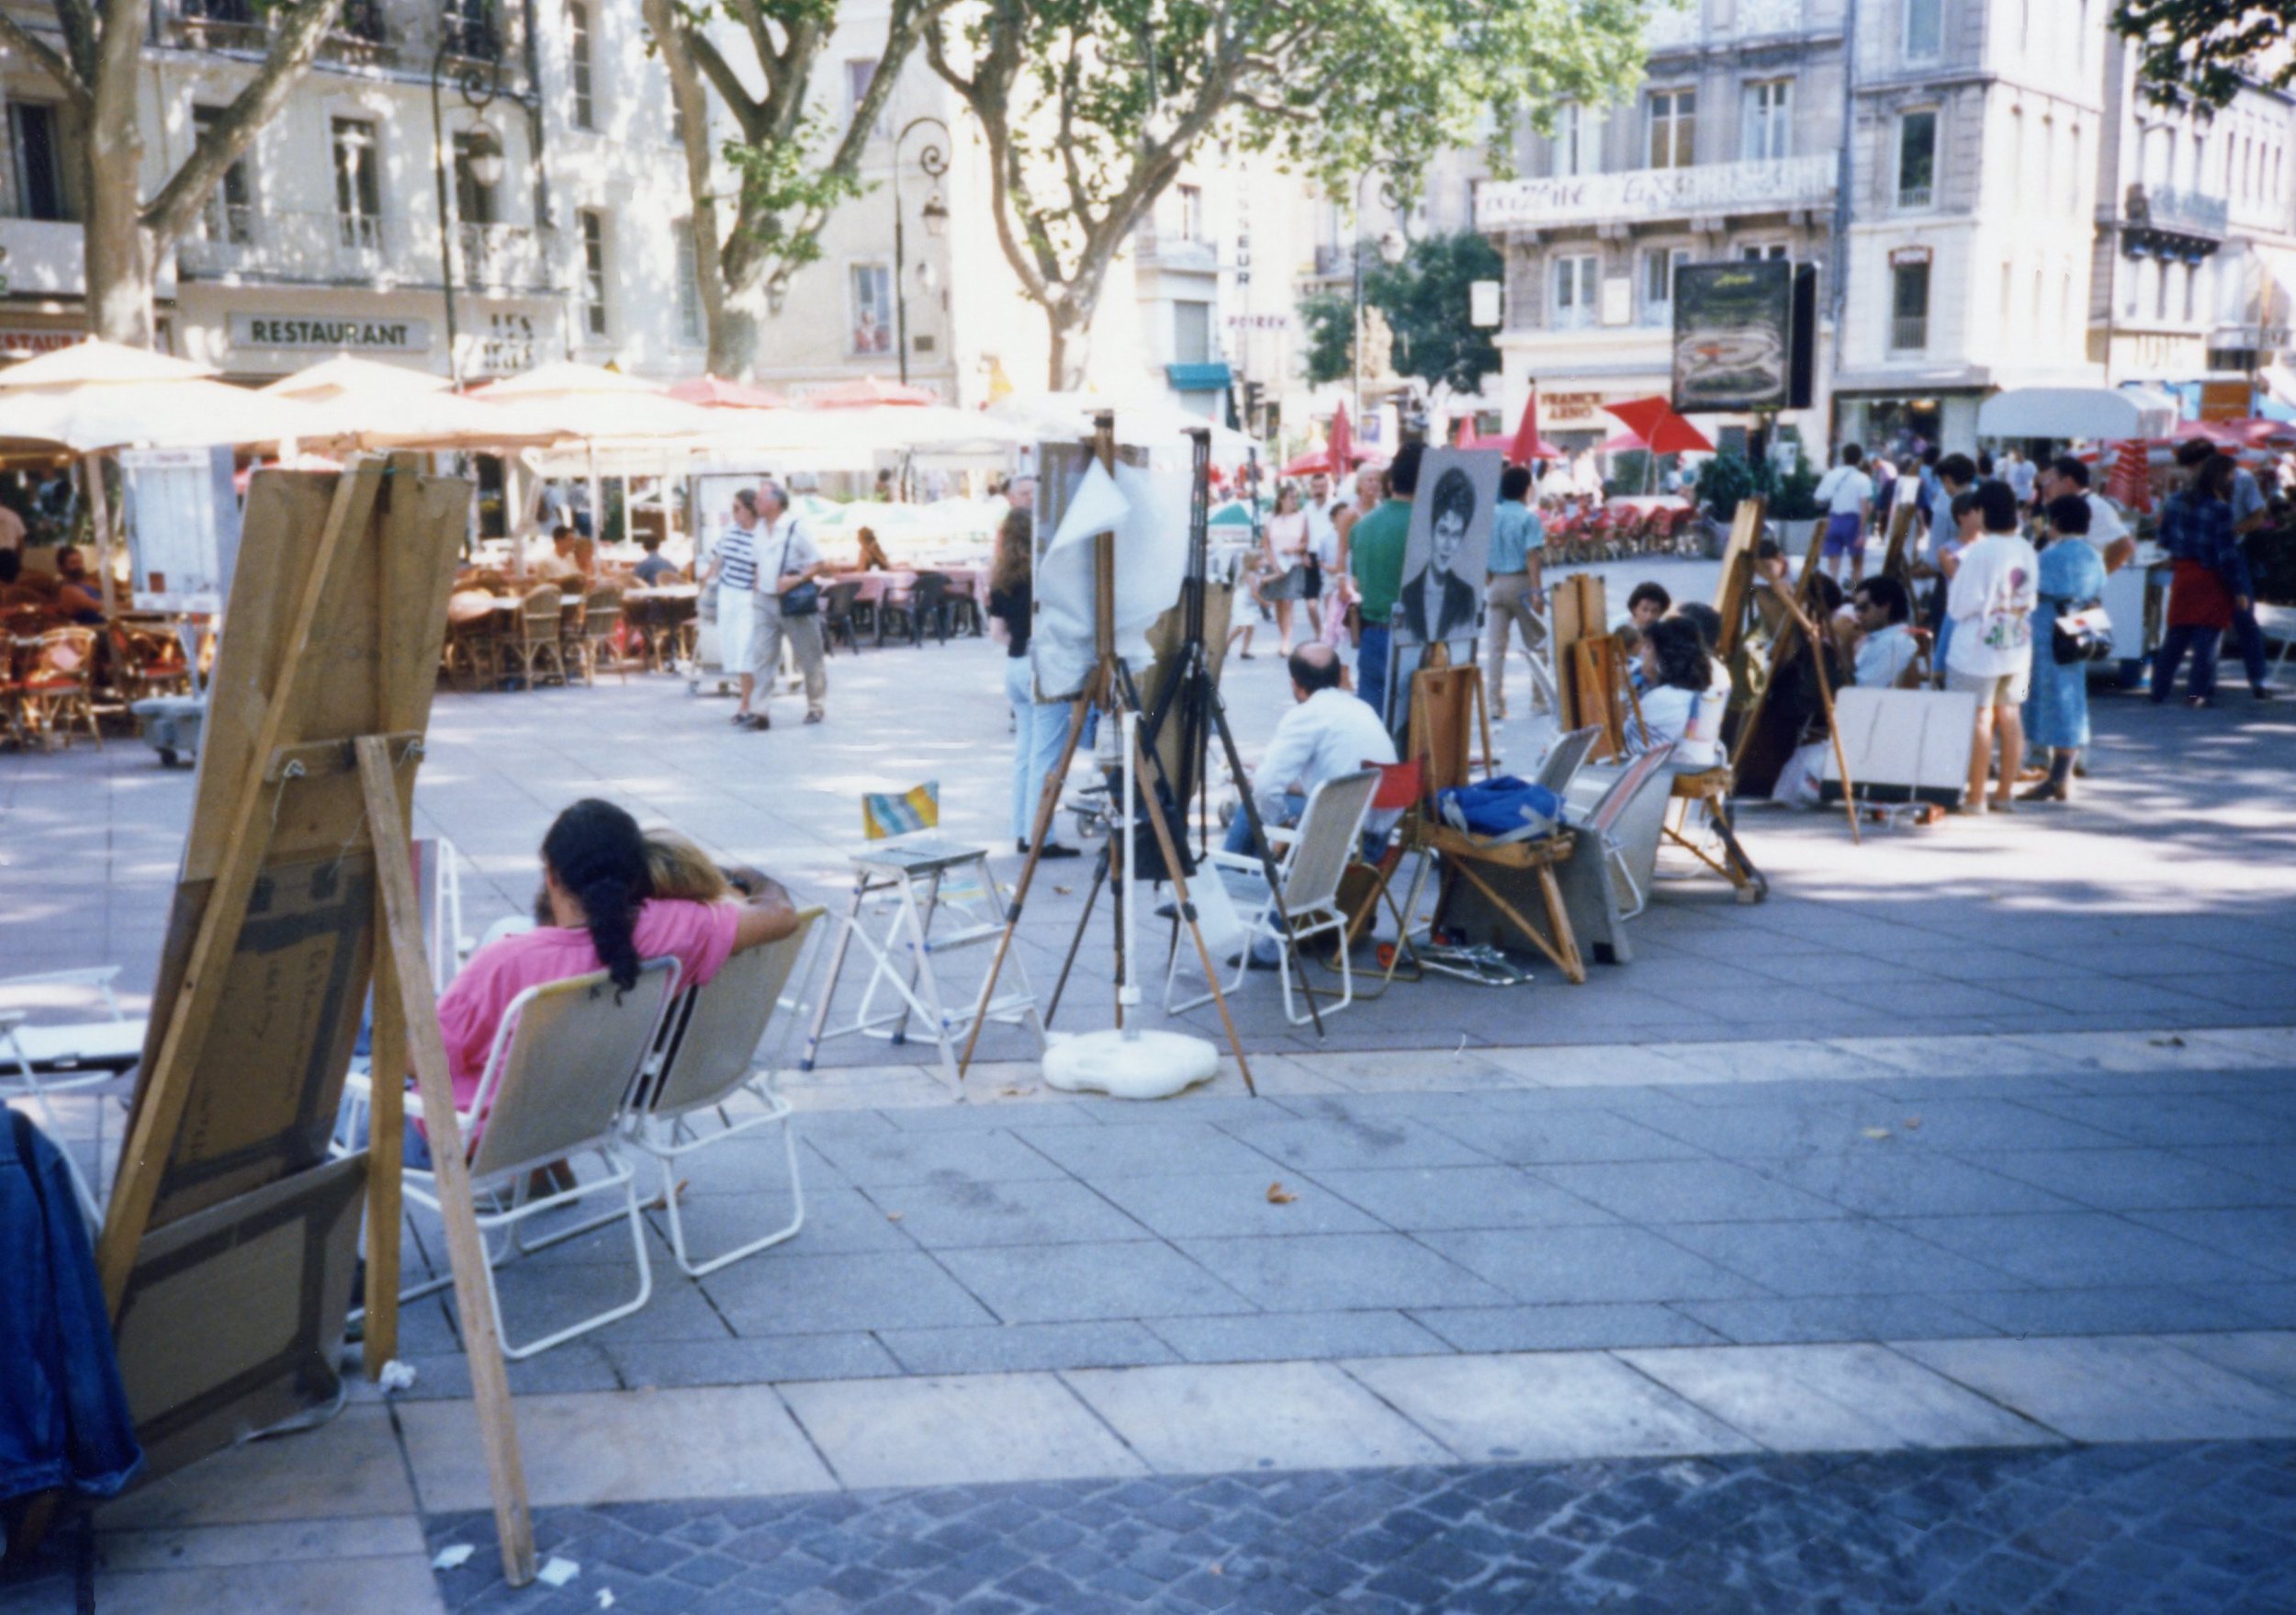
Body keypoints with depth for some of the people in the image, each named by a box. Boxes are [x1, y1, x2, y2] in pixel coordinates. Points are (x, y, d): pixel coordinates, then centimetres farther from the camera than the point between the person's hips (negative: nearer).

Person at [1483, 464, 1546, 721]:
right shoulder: (1529, 517, -8)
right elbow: (1532, 556, -14)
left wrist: (1488, 584, 13)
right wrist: (1537, 591, -15)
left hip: (1496, 583, 3)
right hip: (1521, 583, -3)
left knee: (1495, 646, 3)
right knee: (1536, 644, 10)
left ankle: (1496, 704, 0)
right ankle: (1539, 700, 13)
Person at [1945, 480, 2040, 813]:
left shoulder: (1979, 552, -17)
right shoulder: (2027, 551, 3)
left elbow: (1959, 607, -15)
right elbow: (2031, 600, 12)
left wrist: (1954, 577, 1)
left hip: (1979, 650, -6)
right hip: (2018, 648, 6)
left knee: (1980, 720, -1)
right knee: (2010, 717, 11)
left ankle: (1976, 797, 3)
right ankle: (2005, 794, 18)